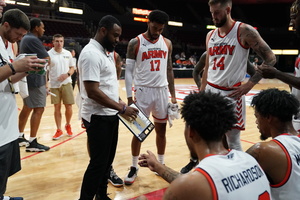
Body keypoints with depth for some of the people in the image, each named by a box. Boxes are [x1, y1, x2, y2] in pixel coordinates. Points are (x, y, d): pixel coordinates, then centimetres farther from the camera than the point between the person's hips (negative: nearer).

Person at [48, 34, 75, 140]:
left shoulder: (68, 53, 4)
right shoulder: (48, 54, -3)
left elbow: (72, 68, 10)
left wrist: (67, 74, -11)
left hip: (66, 83, 1)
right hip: (54, 84, -1)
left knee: (69, 106, 1)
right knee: (57, 107, 4)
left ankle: (68, 125, 26)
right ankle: (59, 130, 15)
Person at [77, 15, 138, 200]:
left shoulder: (105, 52, 13)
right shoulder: (91, 54, -18)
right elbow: (92, 91, -24)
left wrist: (119, 102, 11)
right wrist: (122, 108, -20)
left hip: (110, 115, 10)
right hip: (98, 117, -10)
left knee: (107, 160, 18)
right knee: (98, 163, -1)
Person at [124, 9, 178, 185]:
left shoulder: (167, 43, 7)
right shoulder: (135, 43, -5)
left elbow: (169, 70, 12)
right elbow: (128, 71, -5)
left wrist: (173, 95, 8)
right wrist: (129, 97, -12)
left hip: (162, 91, 4)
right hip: (143, 91, -3)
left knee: (161, 130, 11)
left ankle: (161, 165, 27)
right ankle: (134, 168, 18)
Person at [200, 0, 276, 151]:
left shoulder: (244, 31, -8)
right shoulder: (210, 35, 10)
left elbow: (270, 58, -8)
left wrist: (250, 84, -13)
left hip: (231, 93, -6)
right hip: (210, 91, 6)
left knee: (232, 140, -1)